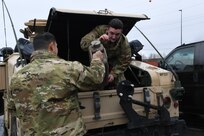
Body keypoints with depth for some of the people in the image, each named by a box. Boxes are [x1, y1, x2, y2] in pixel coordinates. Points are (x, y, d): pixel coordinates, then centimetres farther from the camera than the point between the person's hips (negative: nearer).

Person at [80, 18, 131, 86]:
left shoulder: (124, 43, -28)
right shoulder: (100, 30, -32)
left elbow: (124, 62, -16)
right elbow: (83, 44, -42)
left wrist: (114, 74, -29)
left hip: (114, 63, 1)